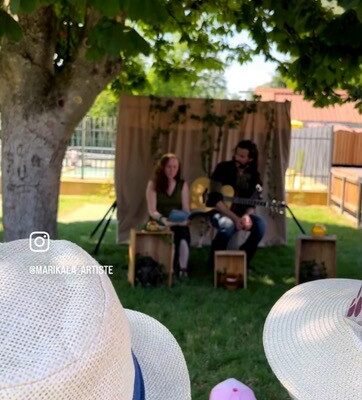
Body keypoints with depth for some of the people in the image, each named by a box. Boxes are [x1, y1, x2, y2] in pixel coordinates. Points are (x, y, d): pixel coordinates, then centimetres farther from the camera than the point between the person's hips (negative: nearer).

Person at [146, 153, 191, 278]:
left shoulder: (183, 185, 7)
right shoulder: (153, 184, 1)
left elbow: (186, 209, 3)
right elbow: (152, 210, -8)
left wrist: (184, 219, -20)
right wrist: (163, 219, -27)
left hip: (178, 224, 2)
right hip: (159, 223, -1)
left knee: (184, 234, -33)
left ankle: (183, 270, -20)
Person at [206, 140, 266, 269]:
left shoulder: (254, 176, 0)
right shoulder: (223, 168, -11)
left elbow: (252, 203, -2)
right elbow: (215, 199, -19)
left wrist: (246, 216, -26)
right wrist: (235, 218, -28)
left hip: (241, 214, 4)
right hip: (219, 212, -4)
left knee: (260, 224, -25)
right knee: (228, 225, -37)